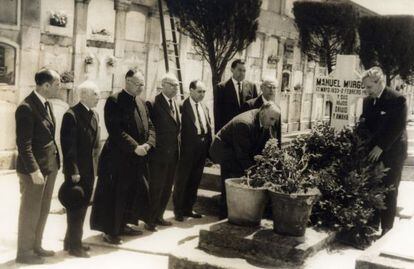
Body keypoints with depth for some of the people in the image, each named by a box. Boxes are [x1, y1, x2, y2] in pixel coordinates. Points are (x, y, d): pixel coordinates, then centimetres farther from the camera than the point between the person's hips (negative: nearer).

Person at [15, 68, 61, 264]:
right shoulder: (26, 108, -19)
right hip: (34, 168, -9)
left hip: (50, 165, 9)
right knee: (30, 212, 5)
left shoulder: (46, 103, 8)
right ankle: (24, 252, 20)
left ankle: (36, 246, 33)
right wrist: (34, 170, -21)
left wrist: (55, 161, 10)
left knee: (43, 210, 18)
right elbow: (23, 144, -20)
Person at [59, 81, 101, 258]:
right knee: (75, 207, 2)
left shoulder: (94, 115, 12)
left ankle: (72, 241, 29)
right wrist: (73, 171, -19)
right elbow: (68, 145, -18)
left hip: (89, 170, 8)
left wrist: (95, 167, 13)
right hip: (76, 170, -8)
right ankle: (74, 246, 13)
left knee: (82, 206, 15)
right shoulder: (72, 115, -14)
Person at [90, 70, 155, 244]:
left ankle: (122, 225, 30)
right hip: (118, 158, -8)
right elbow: (115, 131, -20)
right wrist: (135, 147, -21)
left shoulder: (140, 102, 13)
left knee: (133, 194, 15)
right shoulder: (114, 101, -11)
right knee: (114, 195, 0)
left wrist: (148, 144, -6)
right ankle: (110, 231, 11)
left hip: (138, 158, 8)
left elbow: (150, 127, 13)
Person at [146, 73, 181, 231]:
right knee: (156, 188, 1)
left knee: (167, 188, 15)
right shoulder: (153, 104, -14)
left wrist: (177, 147, 11)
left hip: (173, 154, 8)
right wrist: (151, 145, -14)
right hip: (159, 154, -7)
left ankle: (158, 217, 29)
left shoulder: (175, 104, 11)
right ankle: (150, 221, 14)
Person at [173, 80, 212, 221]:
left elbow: (209, 128, 14)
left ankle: (188, 208, 27)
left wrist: (208, 147, 8)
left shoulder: (204, 108, 12)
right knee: (182, 179, 5)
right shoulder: (183, 106, -12)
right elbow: (180, 128, -16)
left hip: (202, 149, 7)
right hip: (188, 148, -7)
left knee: (195, 181, 14)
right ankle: (178, 210, 18)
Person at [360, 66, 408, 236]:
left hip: (391, 153, -5)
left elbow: (398, 127, -15)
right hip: (372, 153, 5)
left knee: (389, 191, 1)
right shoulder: (367, 101, 9)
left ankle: (386, 229, 11)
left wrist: (381, 147, -16)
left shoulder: (397, 99, -12)